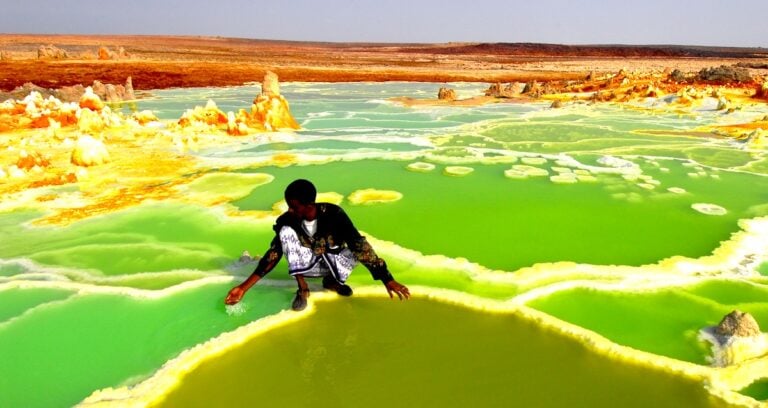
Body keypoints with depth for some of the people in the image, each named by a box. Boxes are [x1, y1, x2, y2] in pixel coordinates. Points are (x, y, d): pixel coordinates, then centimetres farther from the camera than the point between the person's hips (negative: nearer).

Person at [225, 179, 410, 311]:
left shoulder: (333, 214, -28)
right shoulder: (287, 220, -21)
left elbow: (360, 246, -32)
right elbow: (274, 254, -18)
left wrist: (387, 280, -37)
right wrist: (244, 287, -24)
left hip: (332, 262, 0)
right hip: (308, 264, 1)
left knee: (357, 251, -33)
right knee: (285, 231, -26)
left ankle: (332, 281, 1)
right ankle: (302, 288, -13)